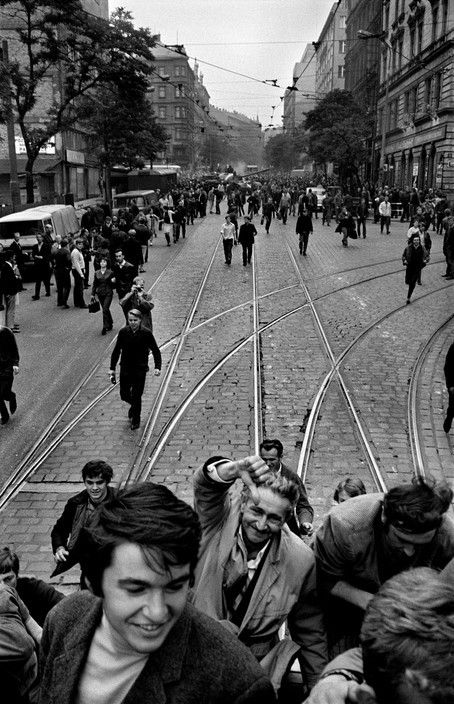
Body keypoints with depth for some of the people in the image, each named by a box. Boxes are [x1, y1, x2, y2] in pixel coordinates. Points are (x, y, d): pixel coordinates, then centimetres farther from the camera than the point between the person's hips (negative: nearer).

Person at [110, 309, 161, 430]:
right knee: (124, 395, 12)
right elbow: (116, 350, 4)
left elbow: (155, 351, -4)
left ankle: (136, 420, 22)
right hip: (125, 369, 3)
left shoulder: (146, 333, -12)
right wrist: (112, 368, 4)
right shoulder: (123, 332, -6)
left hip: (140, 370, -3)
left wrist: (157, 367, -15)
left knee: (136, 396, 0)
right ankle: (134, 405, 46)